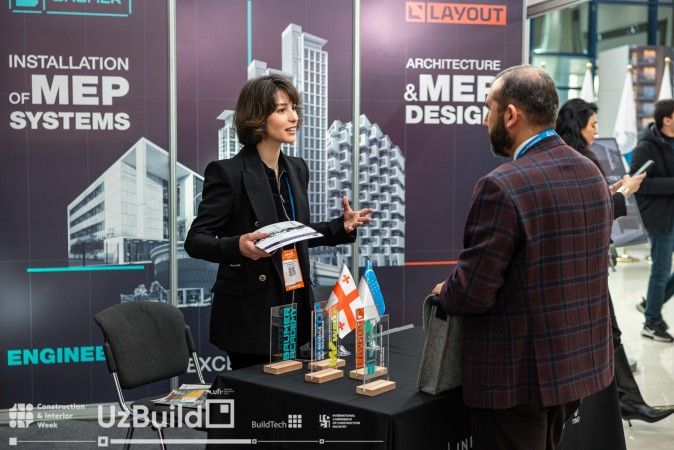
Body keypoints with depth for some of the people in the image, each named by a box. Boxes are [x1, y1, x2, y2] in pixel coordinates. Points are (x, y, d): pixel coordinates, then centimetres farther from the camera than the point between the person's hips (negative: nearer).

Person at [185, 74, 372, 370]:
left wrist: (341, 227, 4)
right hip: (248, 315, -6)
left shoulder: (296, 169, 8)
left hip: (294, 309, 6)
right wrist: (238, 246, -30)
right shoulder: (228, 172, -13)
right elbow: (195, 240, -12)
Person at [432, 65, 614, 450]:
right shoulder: (593, 174, 4)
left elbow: (471, 293, -23)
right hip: (581, 363, 8)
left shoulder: (503, 187, -23)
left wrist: (446, 293, -1)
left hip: (520, 375, -8)